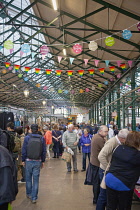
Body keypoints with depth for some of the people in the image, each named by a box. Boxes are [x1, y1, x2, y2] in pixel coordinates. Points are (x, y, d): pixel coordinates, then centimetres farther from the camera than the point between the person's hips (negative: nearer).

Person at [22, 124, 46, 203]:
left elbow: (24, 150, -4)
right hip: (38, 161, 1)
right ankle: (34, 197, 10)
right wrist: (43, 161, 11)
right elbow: (44, 151, 2)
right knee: (36, 179, 6)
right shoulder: (42, 138, -3)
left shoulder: (27, 138, -7)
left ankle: (29, 194, 30)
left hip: (28, 161, 0)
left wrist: (23, 160, 6)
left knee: (28, 178, 16)